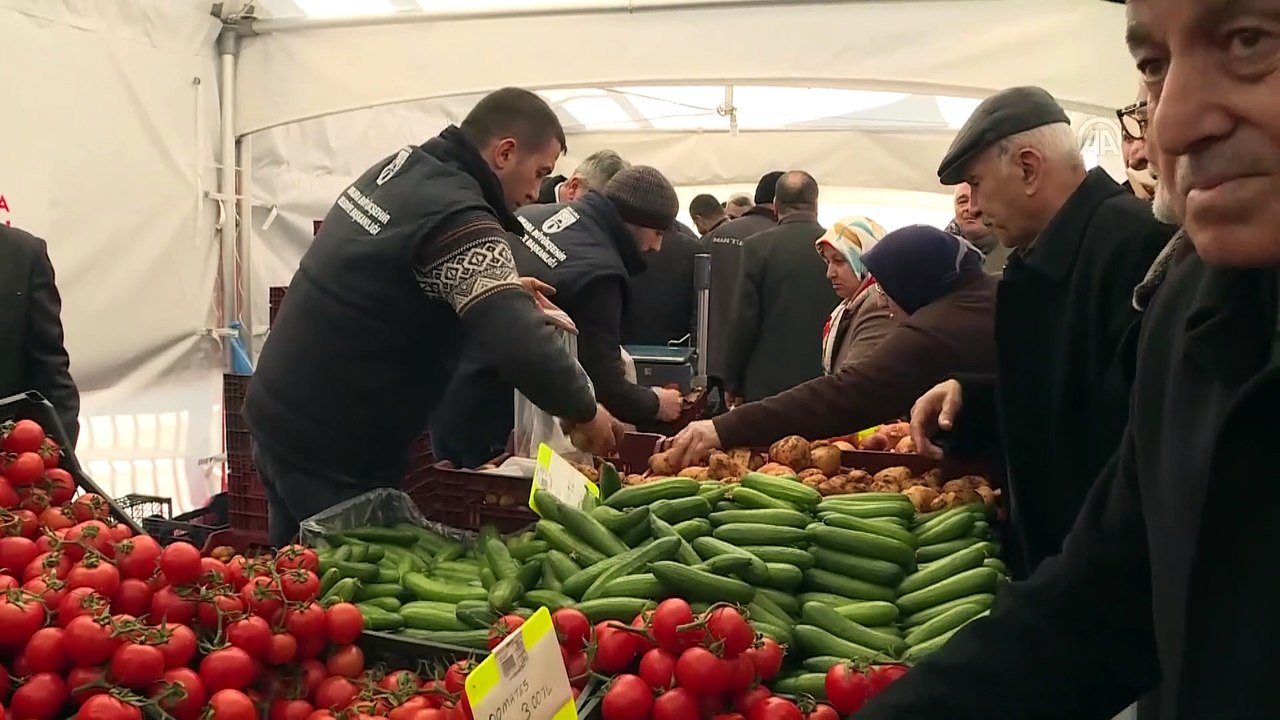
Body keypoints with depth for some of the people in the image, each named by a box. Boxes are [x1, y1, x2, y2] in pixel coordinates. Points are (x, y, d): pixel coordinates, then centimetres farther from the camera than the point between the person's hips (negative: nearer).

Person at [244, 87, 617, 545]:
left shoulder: (399, 168, 6)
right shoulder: (458, 216, -22)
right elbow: (519, 348, -32)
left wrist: (501, 287, 11)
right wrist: (583, 410, -14)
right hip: (333, 453, -9)